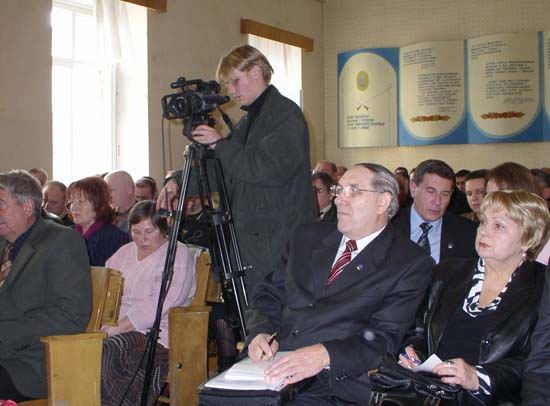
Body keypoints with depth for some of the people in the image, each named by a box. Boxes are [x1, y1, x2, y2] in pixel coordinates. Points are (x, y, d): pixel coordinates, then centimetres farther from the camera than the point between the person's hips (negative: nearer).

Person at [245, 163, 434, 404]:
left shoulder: (411, 264, 0)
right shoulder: (308, 237, 17)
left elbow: (385, 337, -9)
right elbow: (270, 292, 18)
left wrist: (325, 355, -25)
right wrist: (260, 332, -4)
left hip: (335, 382, -5)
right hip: (273, 367, 5)